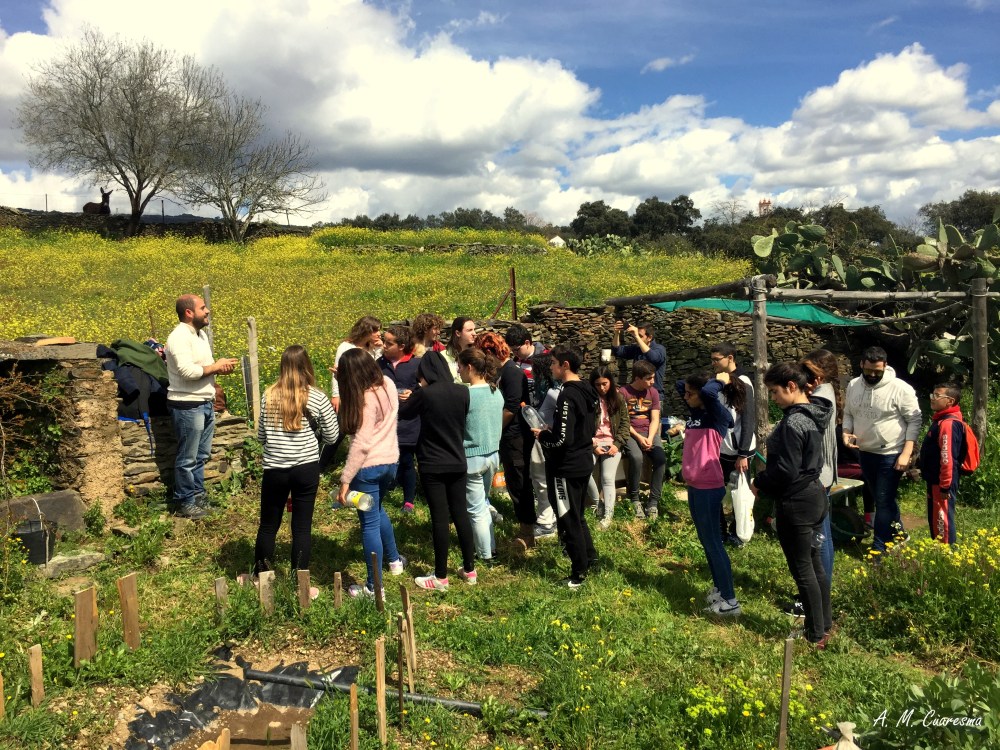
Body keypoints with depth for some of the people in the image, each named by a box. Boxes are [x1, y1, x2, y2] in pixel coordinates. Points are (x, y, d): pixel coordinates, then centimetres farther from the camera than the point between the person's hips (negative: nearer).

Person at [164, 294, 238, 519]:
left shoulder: (201, 334, 13)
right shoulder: (179, 337, -18)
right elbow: (188, 371, -27)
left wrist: (221, 366, 1)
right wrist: (216, 367, -15)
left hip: (206, 403, 9)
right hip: (187, 406, -9)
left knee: (201, 455, 18)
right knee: (187, 458, 2)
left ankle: (198, 494, 31)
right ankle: (185, 503, 15)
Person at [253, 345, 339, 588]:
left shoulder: (269, 396, -1)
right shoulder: (317, 398, -6)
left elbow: (260, 436, 7)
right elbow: (332, 436, 1)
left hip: (274, 470, 1)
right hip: (306, 469, -1)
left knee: (268, 526, 17)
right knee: (302, 527, 8)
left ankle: (260, 577, 32)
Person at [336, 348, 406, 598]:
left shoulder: (365, 399, -18)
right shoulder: (387, 384, 3)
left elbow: (361, 444, -22)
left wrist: (345, 480, -19)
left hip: (368, 466, -8)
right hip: (390, 460, 8)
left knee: (370, 524, 1)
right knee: (377, 510, 31)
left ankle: (374, 588, 9)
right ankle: (394, 560, 46)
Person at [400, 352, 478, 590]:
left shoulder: (425, 394, -15)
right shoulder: (462, 392, -3)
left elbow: (404, 413, 3)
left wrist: (417, 392, 17)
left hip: (432, 465, -4)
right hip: (457, 462, 4)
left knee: (440, 517, 1)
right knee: (461, 513, 13)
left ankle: (441, 577, 10)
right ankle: (470, 569, 23)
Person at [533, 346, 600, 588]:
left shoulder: (567, 396, -23)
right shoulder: (587, 391, 6)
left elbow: (562, 440, -25)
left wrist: (542, 435, -8)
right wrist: (552, 430, 12)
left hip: (567, 467, -9)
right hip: (584, 462, 9)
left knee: (568, 521, 3)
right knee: (577, 516, 23)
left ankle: (578, 573, 13)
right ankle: (589, 558, 33)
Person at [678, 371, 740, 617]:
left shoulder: (718, 416, -13)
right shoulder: (694, 411, 8)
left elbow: (708, 392, -33)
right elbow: (679, 384, 19)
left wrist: (721, 381, -13)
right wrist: (716, 379, 10)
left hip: (709, 487, -9)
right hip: (694, 486, 9)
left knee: (713, 542, -4)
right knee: (705, 541, 16)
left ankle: (730, 601, 3)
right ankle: (718, 589, 29)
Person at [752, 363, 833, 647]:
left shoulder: (793, 423, -24)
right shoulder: (813, 415, 6)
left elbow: (786, 471, -24)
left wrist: (759, 482, -7)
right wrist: (767, 478, 11)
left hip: (796, 504, -9)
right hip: (814, 495, 9)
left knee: (802, 570, 4)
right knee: (815, 564, 20)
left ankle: (816, 636, 16)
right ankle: (826, 624, 33)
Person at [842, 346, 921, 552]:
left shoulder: (900, 389, -17)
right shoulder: (853, 386, 0)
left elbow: (914, 421, -13)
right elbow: (848, 414, 13)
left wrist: (906, 453, -18)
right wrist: (846, 433, -7)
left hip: (891, 455, -6)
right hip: (865, 452, 6)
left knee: (883, 501, -2)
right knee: (881, 497, 21)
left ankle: (879, 548, 8)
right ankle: (897, 530, 43)